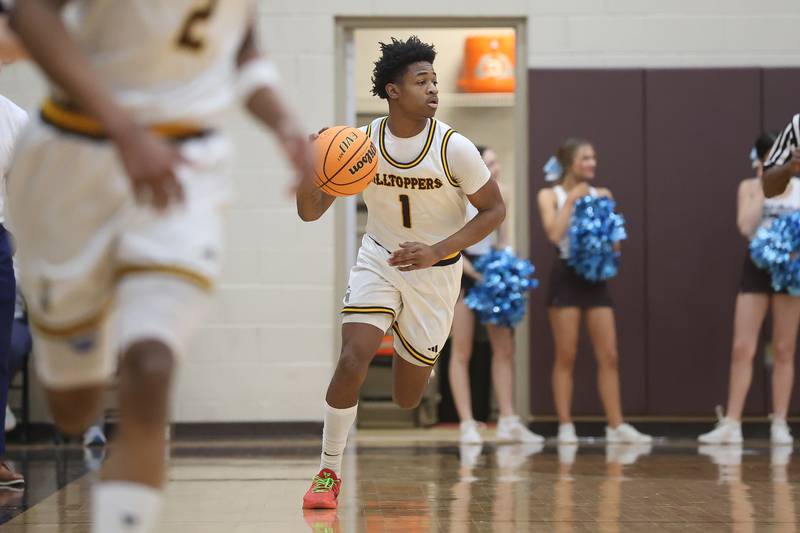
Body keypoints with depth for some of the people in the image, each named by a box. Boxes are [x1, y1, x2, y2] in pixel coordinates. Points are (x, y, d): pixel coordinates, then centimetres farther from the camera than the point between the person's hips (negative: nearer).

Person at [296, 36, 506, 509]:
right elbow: (311, 212, -9)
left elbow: (495, 210, -11)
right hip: (379, 260, 1)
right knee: (352, 361, -22)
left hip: (435, 272, -1)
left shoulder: (455, 148, -20)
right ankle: (329, 472, -5)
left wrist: (436, 251, -23)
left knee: (408, 398, 7)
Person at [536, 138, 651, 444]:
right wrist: (571, 199, -11)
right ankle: (565, 426, 3)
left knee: (609, 357, 0)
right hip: (566, 278, -4)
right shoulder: (550, 195, 1)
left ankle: (616, 425, 2)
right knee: (566, 357, -2)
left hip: (595, 278, 4)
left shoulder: (601, 195, 12)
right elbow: (554, 234, -16)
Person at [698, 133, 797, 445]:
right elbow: (745, 226, -12)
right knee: (742, 349, -3)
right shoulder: (749, 187, 3)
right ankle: (731, 425, -1)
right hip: (757, 266, 0)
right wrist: (764, 187, -11)